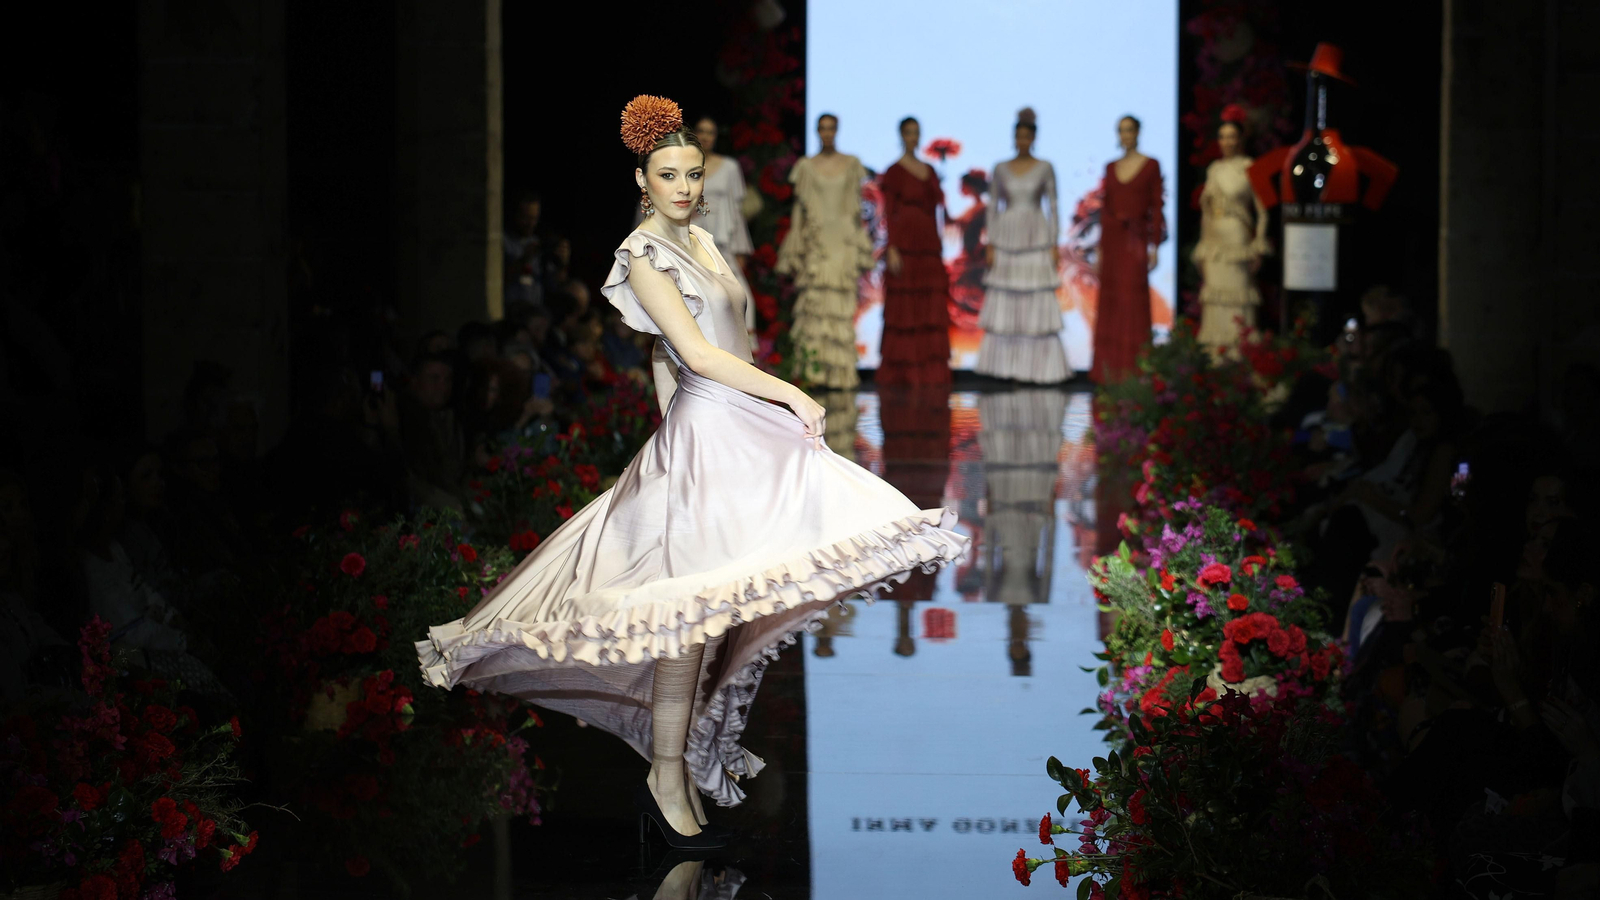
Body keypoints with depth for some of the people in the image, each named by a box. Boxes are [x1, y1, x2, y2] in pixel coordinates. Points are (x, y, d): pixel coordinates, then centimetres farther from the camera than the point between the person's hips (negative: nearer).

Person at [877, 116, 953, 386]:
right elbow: (889, 212, -8)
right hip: (905, 245, -6)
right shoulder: (894, 172, -4)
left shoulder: (929, 170, 15)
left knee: (931, 312, 5)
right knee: (903, 310, -4)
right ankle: (899, 371, 1)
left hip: (929, 245, 6)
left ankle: (929, 369, 9)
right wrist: (892, 250, -17)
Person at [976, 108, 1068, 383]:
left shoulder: (1045, 168, 2)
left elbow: (1053, 207, 2)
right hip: (1007, 239, 1)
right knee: (1003, 305, -1)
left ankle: (1038, 365, 1)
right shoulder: (1000, 169, 6)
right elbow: (993, 208, 7)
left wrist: (1055, 246, -6)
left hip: (1036, 239, -1)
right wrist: (990, 246, -1)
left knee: (1038, 305, -4)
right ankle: (1005, 364, 6)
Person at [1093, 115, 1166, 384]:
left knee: (1134, 301, -4)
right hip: (1112, 238, 4)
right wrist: (1101, 248, 10)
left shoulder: (1151, 166, -1)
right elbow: (1106, 208, 13)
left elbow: (1156, 207, -3)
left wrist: (1154, 246, -9)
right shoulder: (1111, 167, 11)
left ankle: (1133, 368, 0)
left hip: (1136, 238, -4)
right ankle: (1109, 368, 10)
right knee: (1109, 301, 5)